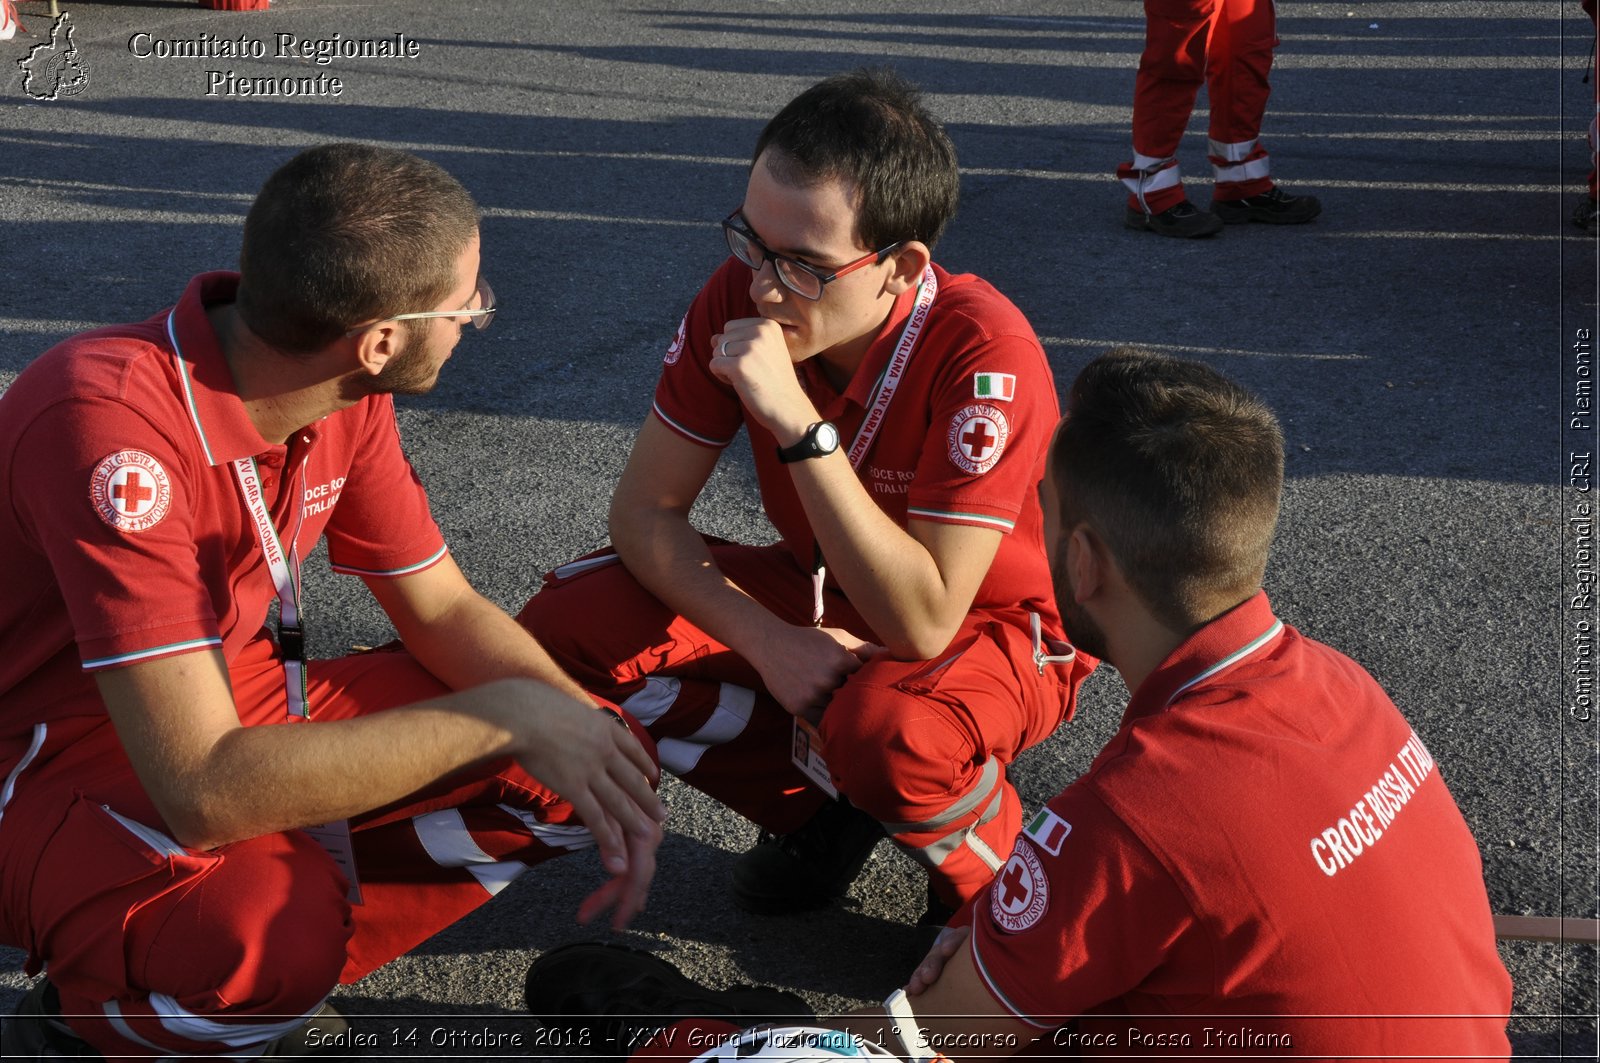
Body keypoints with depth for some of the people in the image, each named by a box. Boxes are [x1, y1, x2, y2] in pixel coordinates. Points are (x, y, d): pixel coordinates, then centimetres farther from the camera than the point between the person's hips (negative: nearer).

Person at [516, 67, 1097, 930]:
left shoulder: (984, 356, -33)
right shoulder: (740, 295, -18)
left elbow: (921, 625, -36)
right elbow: (644, 509, -11)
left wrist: (798, 421, -43)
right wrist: (768, 640, -27)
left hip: (987, 627, -5)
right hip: (820, 592, 6)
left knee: (884, 727, -40)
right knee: (566, 626, -15)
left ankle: (994, 875, -4)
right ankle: (821, 805, 3)